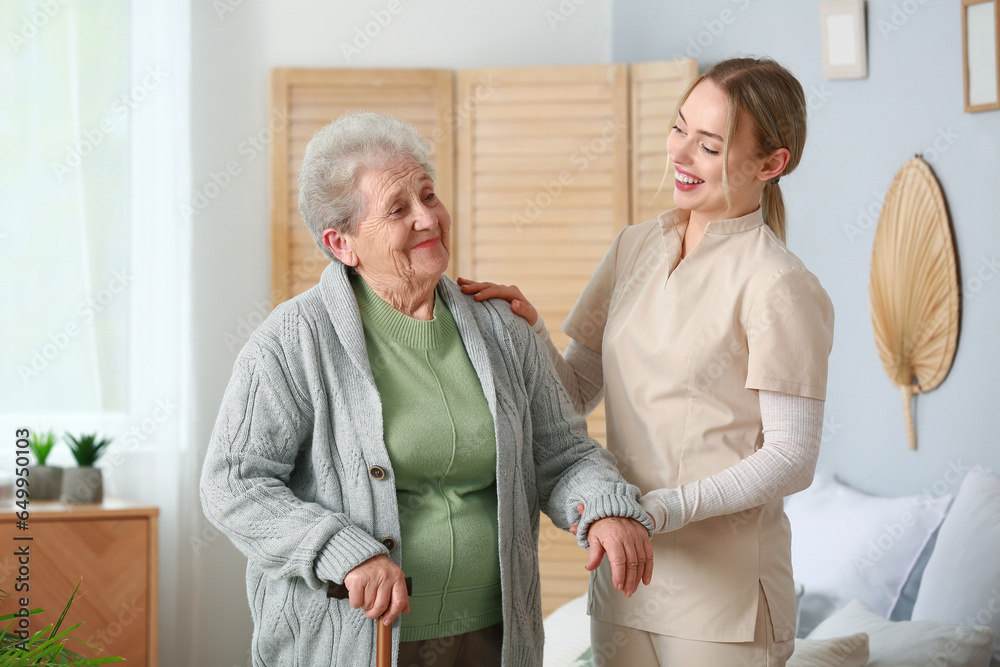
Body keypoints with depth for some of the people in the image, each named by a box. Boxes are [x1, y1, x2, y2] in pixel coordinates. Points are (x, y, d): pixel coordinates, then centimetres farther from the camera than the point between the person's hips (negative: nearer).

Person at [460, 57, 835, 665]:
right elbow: (576, 395, 10)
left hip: (722, 591, -6)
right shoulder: (636, 248, 7)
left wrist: (665, 509, -21)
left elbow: (792, 459, -14)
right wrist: (528, 330, -7)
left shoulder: (779, 287, -14)